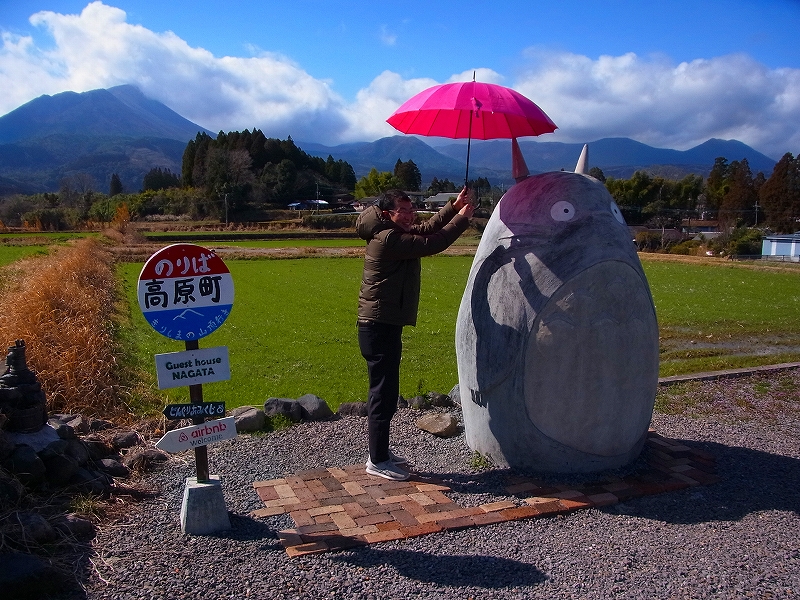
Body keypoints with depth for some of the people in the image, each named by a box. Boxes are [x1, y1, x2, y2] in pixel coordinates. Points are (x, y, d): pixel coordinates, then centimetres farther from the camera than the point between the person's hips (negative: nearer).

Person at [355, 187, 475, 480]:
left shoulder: (396, 234, 12)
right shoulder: (388, 239, -19)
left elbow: (427, 229, 21)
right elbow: (432, 243, -19)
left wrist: (453, 208, 10)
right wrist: (462, 217, -8)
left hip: (385, 326, 11)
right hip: (379, 327, -11)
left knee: (385, 392, 18)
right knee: (383, 393, -4)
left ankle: (381, 452, 29)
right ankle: (377, 461, 6)